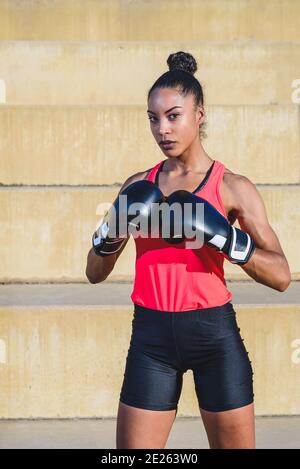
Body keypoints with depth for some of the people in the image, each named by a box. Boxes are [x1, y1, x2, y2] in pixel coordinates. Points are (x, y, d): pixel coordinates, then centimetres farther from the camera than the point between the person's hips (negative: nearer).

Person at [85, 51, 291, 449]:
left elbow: (281, 276, -6)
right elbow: (95, 273, 11)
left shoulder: (232, 188, 0)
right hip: (151, 336, 2)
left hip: (215, 333, -2)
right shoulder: (138, 186, 10)